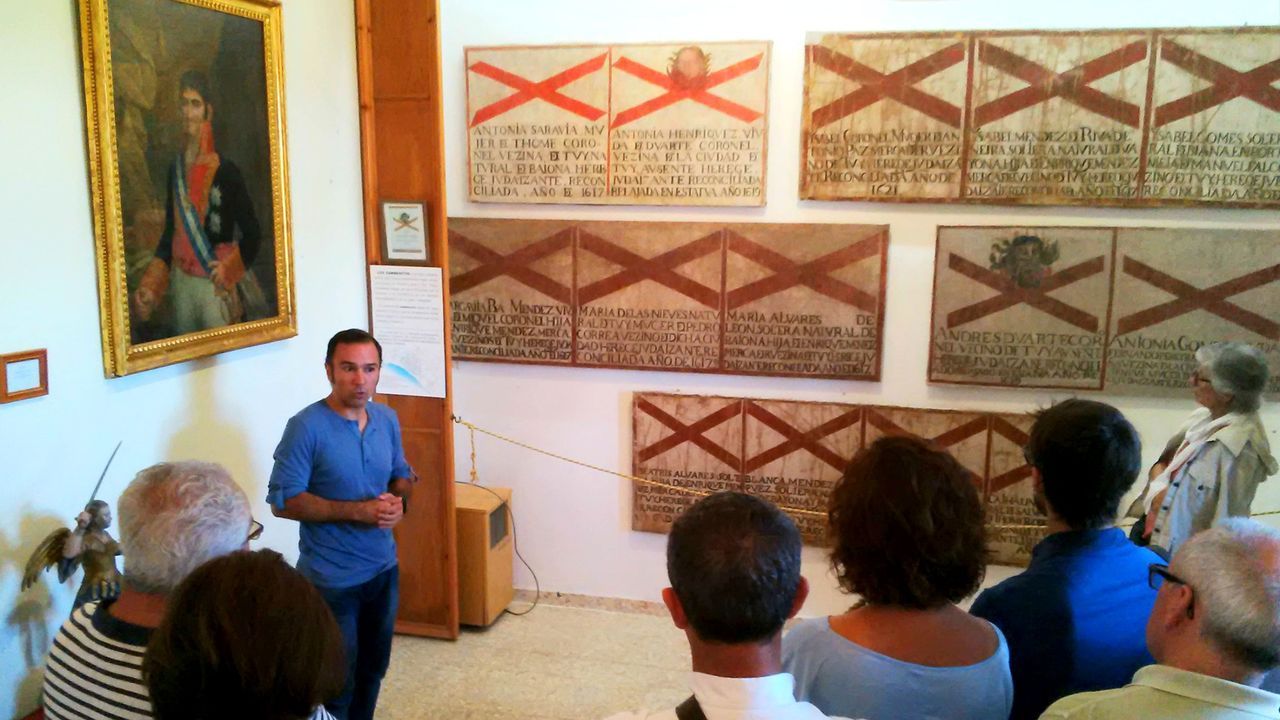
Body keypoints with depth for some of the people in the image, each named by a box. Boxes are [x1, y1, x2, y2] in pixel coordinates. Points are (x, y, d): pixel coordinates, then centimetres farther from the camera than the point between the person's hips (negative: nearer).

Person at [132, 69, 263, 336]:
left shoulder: (226, 172, -11)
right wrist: (149, 288, 4)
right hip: (181, 284, 5)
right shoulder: (175, 169, 7)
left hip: (216, 286, -5)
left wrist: (229, 268, -22)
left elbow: (252, 234, -7)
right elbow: (169, 234, 13)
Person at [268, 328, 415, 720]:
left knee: (374, 667, 23)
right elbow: (283, 501, -20)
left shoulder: (387, 419, 0)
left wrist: (397, 501, -11)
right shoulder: (306, 427, -19)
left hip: (384, 569, 6)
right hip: (331, 579, -6)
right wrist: (357, 511, -25)